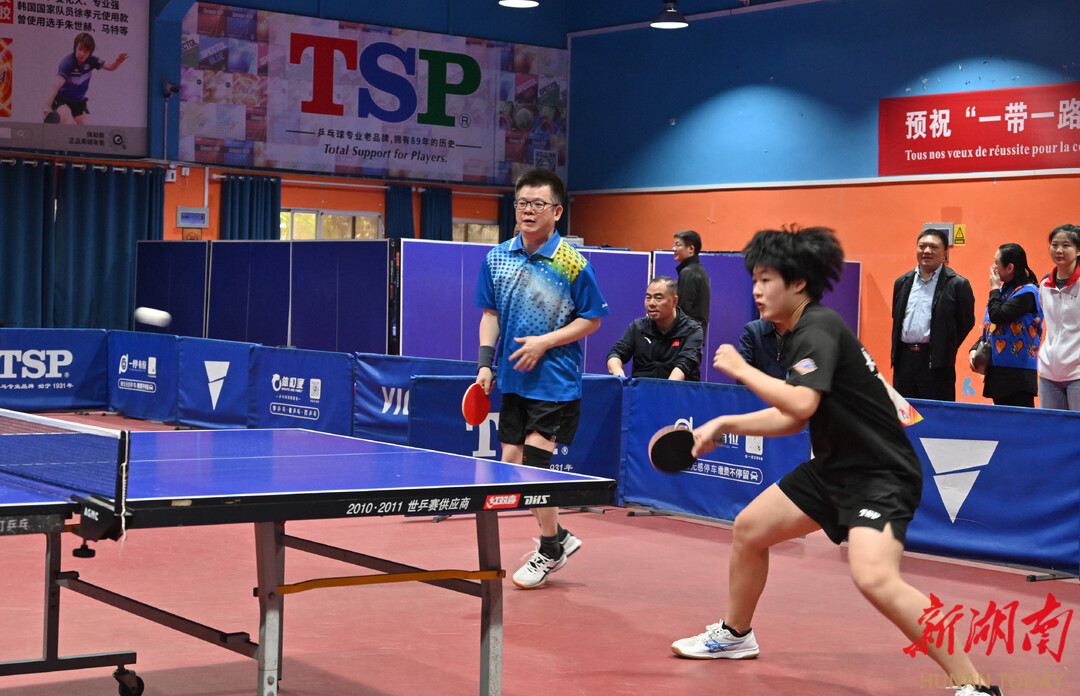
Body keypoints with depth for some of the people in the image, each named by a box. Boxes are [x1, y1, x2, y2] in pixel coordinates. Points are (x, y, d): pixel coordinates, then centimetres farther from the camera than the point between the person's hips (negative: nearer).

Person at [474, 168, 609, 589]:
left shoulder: (572, 264, -10)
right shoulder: (497, 259, 4)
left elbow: (592, 319, -4)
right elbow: (490, 314, 11)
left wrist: (545, 342, -14)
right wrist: (485, 363, 0)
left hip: (556, 381, -6)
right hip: (513, 380, 6)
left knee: (533, 462, -9)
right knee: (511, 463, 5)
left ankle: (550, 550, 12)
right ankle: (560, 536, 24)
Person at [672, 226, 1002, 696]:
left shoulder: (818, 329, -17)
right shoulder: (801, 333, 13)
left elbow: (802, 403, -31)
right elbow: (791, 419, 22)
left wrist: (742, 369, -18)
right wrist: (725, 425, 16)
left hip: (881, 476, -11)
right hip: (835, 468, 11)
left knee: (874, 577, -30)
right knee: (748, 529, 15)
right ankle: (735, 636, 38)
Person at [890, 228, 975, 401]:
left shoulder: (957, 284, -1)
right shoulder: (902, 282, 15)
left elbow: (966, 322, 1)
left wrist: (946, 351, 1)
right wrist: (896, 353, 13)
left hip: (936, 364, -5)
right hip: (903, 360, 5)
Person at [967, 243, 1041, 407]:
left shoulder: (1027, 292, -11)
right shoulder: (1004, 291, 17)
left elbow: (997, 316, -21)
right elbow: (989, 329, 22)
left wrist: (995, 289, -6)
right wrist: (974, 349, 6)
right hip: (997, 371, 9)